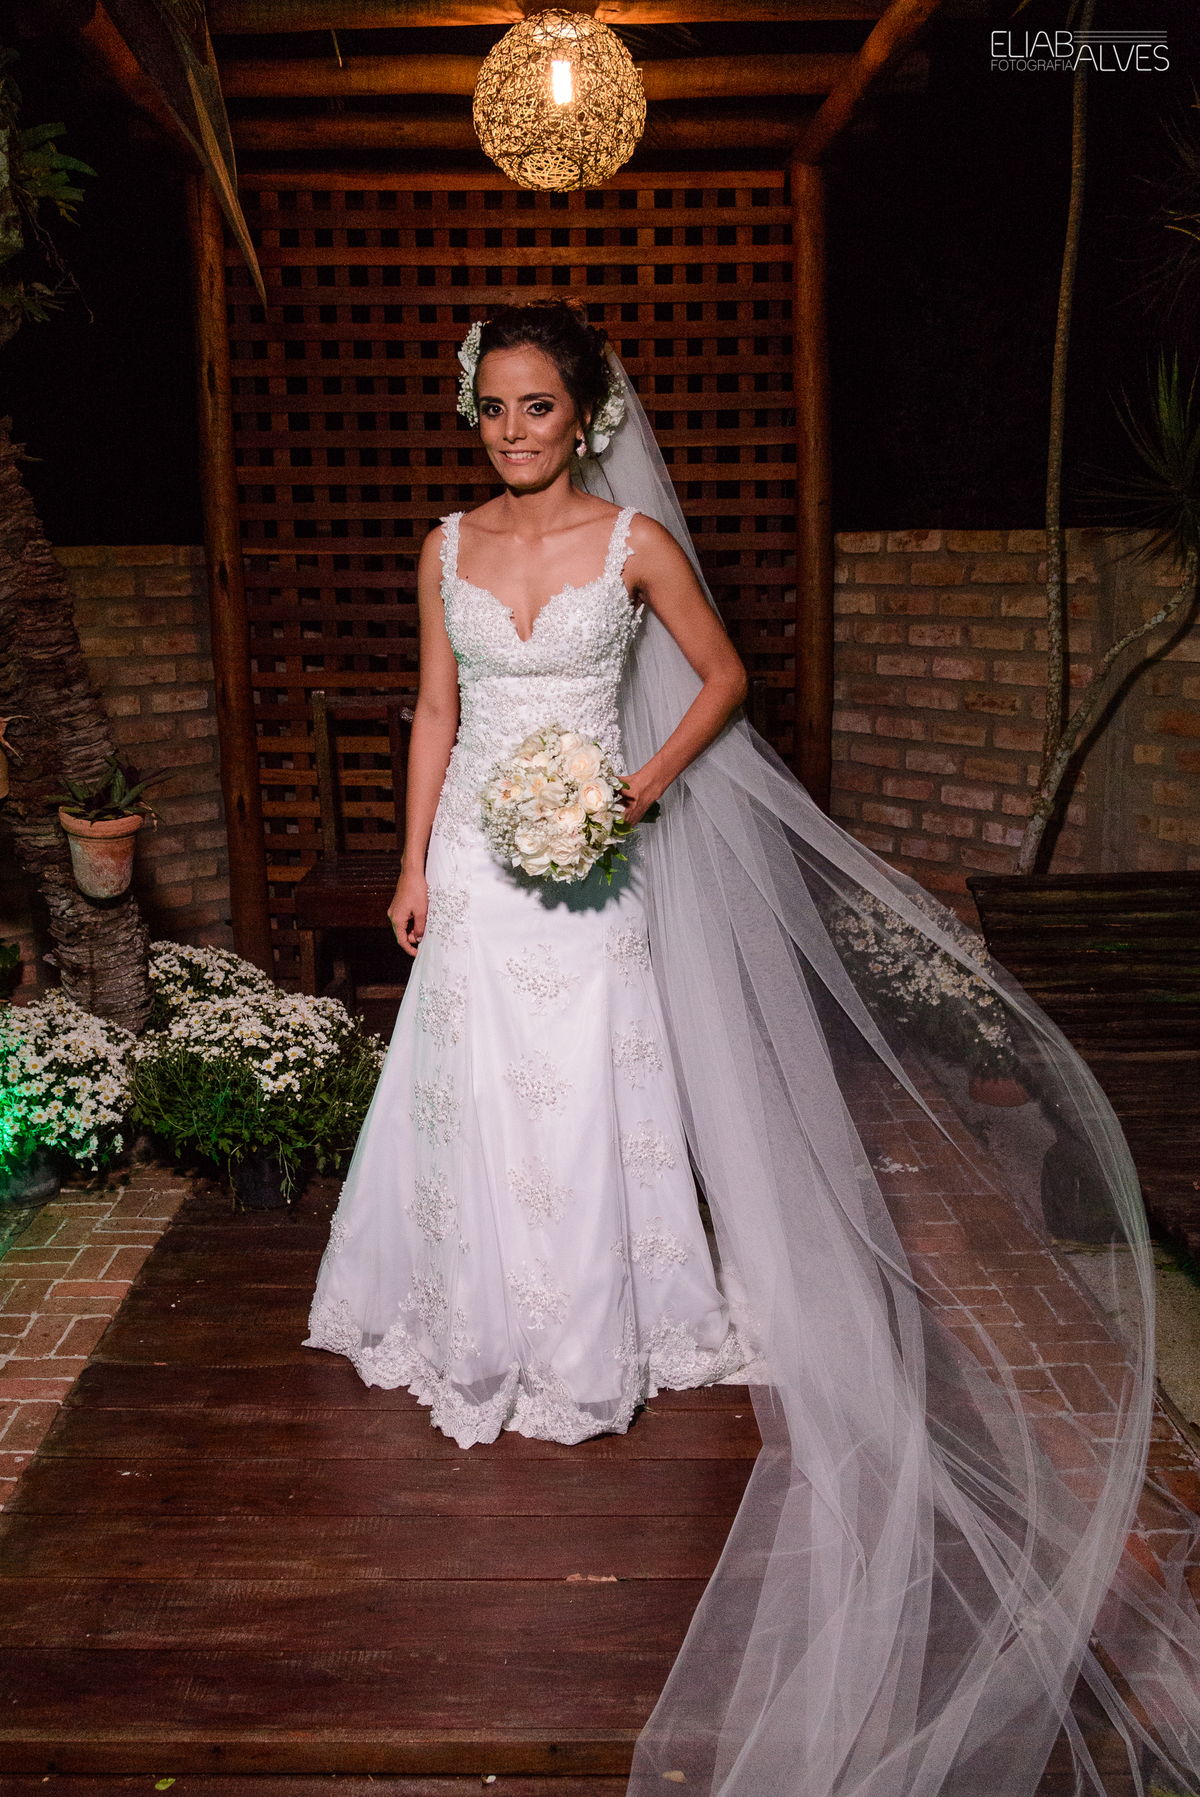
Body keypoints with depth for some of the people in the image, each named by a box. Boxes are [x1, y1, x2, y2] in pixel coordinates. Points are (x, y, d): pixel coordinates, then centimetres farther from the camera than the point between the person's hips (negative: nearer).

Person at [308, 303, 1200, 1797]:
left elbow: (720, 678, 4)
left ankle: (590, 1337, 25)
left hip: (590, 860, -3)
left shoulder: (636, 541, -4)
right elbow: (436, 713, 9)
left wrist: (644, 787, -9)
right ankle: (490, 1323, 30)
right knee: (474, 1091, 10)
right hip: (476, 852, 4)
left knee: (586, 1097, 5)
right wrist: (415, 864, 6)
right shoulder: (451, 546, 6)